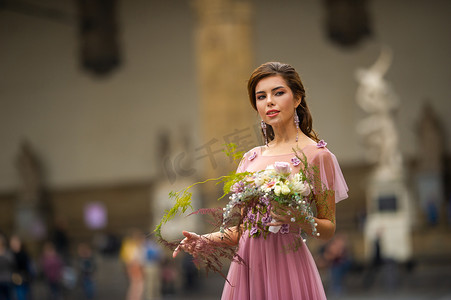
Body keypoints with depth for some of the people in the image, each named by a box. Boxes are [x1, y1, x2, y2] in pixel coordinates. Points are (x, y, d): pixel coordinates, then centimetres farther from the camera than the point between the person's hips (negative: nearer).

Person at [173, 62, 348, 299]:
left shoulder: (316, 155, -3)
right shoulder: (251, 158, 11)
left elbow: (329, 228, -1)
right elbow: (241, 228, 13)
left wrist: (299, 220, -20)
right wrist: (204, 240, -3)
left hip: (286, 264, -5)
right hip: (246, 266, 5)